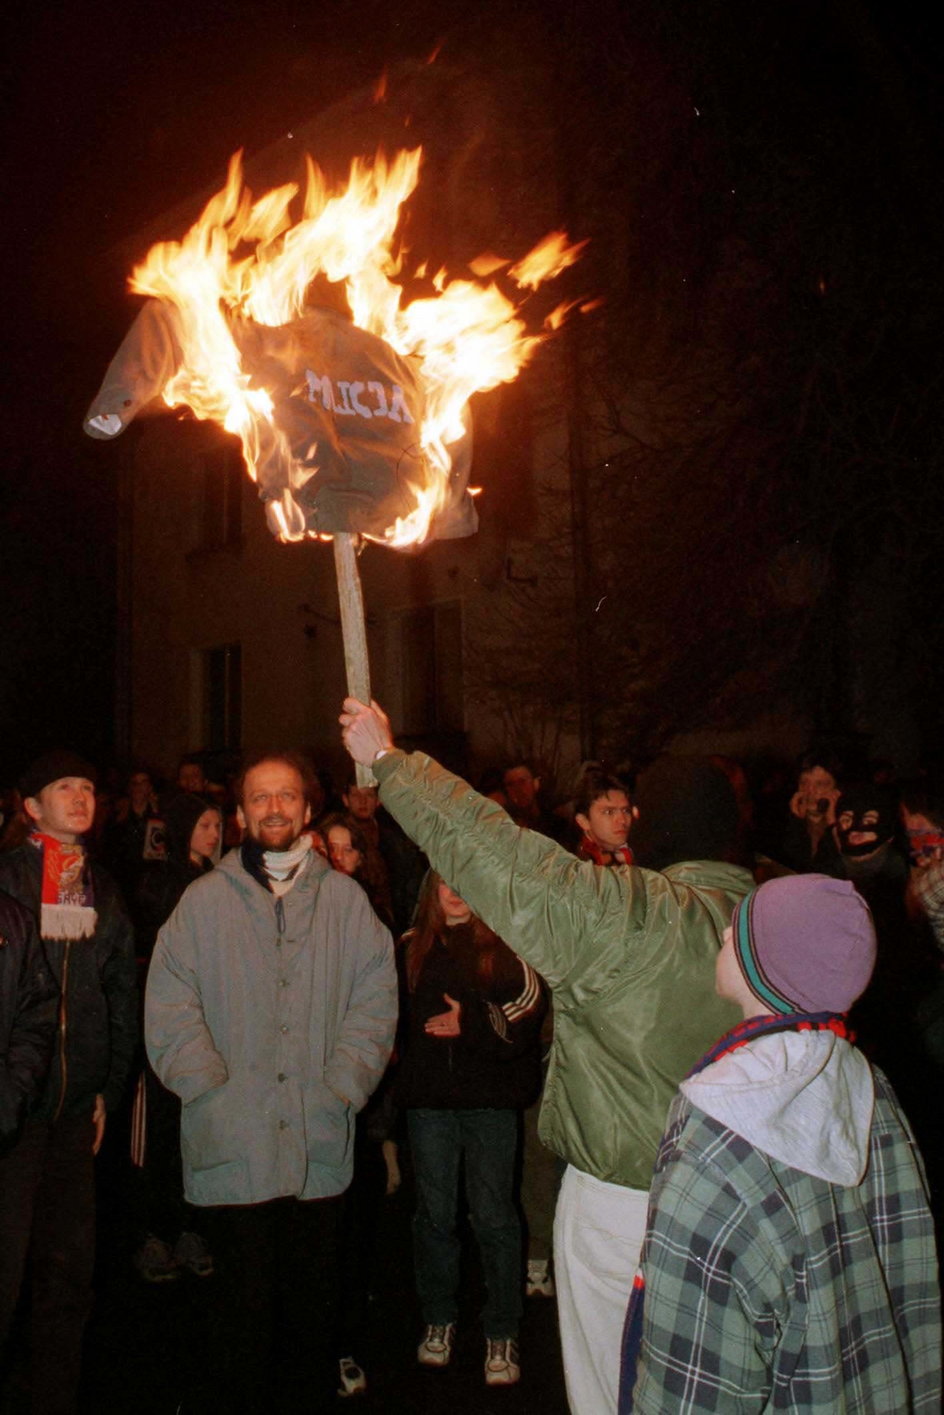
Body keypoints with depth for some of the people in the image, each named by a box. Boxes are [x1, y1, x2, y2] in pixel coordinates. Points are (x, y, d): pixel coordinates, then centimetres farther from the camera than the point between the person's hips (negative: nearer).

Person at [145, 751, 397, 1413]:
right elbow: (170, 1010, -2)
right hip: (234, 1147, -1)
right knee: (245, 1306, 7)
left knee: (313, 1301, 14)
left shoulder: (345, 898, 5)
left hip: (320, 1146, 2)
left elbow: (376, 999, 1)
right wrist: (214, 1091, -12)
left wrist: (342, 1090, -9)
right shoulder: (205, 899, 2)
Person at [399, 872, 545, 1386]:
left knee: (493, 1217, 4)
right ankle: (439, 1319, 31)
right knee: (434, 1213, 13)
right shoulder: (412, 948, 7)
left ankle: (501, 1332, 20)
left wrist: (470, 1023, -15)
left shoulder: (508, 946, -4)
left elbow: (524, 1020, -10)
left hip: (490, 1099, -3)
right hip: (427, 1098, 3)